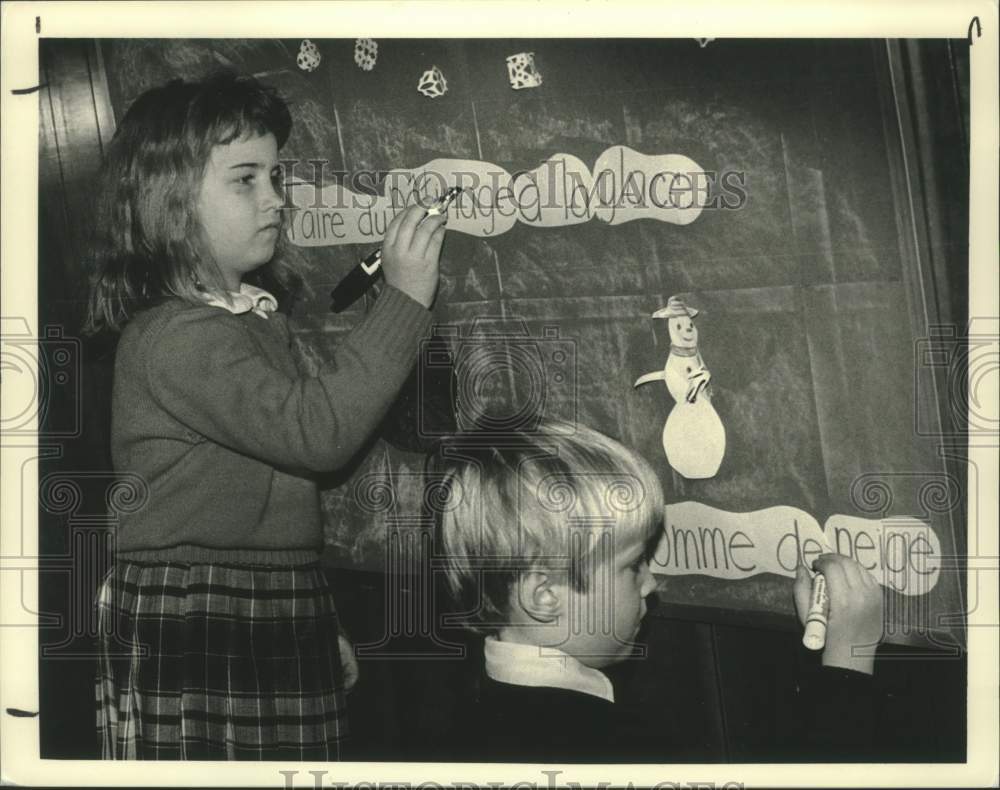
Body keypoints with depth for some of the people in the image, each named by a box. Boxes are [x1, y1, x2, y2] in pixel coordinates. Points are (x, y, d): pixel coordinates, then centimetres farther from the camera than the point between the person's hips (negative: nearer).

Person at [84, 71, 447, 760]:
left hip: (281, 628, 9)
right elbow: (316, 431, -28)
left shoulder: (257, 314, 14)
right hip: (190, 646, -9)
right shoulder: (175, 337, -16)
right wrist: (404, 298, -24)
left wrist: (320, 622, 24)